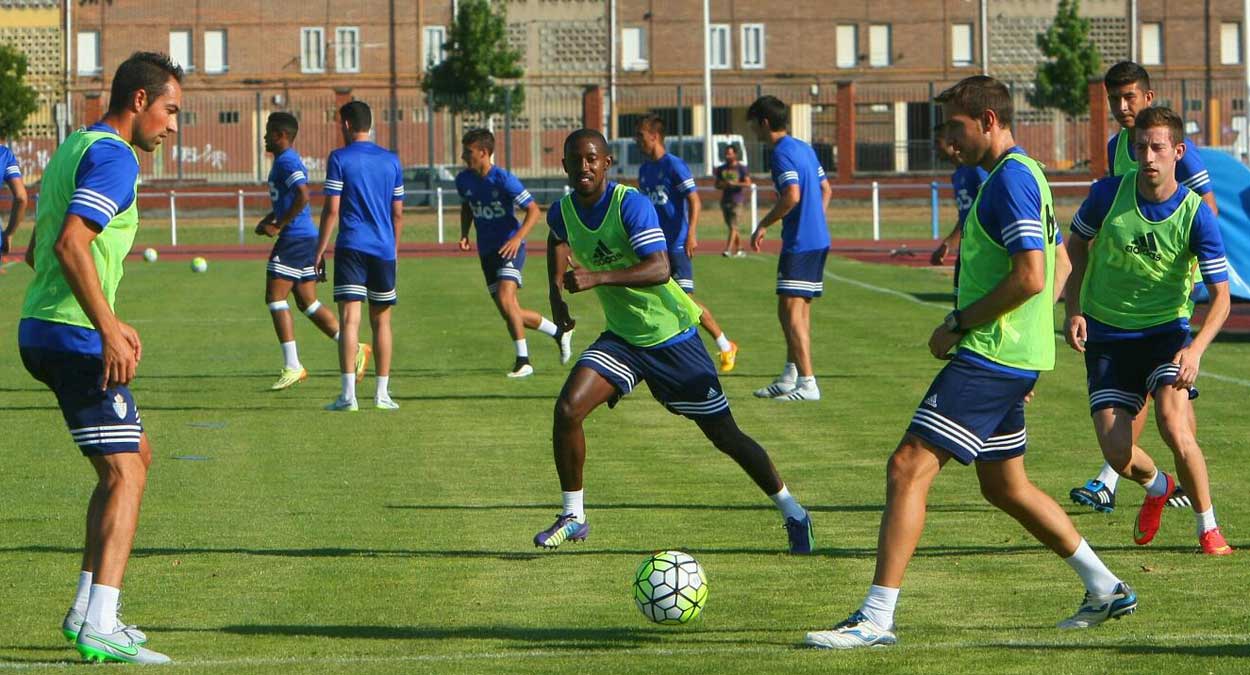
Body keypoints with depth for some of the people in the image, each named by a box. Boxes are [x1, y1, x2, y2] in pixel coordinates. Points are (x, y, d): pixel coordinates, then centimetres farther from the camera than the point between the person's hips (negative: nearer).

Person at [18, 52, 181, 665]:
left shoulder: (73, 148, 19)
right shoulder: (113, 157, -13)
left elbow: (38, 250, 25)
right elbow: (71, 245, -25)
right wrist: (108, 328, -26)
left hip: (44, 332, 10)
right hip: (75, 338, -10)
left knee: (135, 457, 18)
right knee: (123, 475, -10)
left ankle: (87, 608, 17)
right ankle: (99, 628, -17)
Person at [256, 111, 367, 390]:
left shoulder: (286, 161, -14)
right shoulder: (286, 160, 19)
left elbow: (302, 196, -27)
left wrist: (278, 226, -20)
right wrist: (267, 220, 18)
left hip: (295, 239, -10)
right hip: (307, 237, 10)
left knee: (275, 299, -6)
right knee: (307, 303, 11)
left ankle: (292, 366, -6)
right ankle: (354, 350, 8)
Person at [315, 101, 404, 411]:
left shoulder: (339, 159, -3)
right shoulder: (391, 161, 10)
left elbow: (332, 210, -7)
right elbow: (398, 213, 12)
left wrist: (320, 251, -1)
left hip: (351, 247, -4)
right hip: (384, 249, 4)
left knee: (349, 319, -7)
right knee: (381, 321, 11)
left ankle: (348, 394, -15)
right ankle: (382, 394, 12)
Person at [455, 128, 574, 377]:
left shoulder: (504, 179, -16)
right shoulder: (464, 180, 3)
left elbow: (533, 210, -13)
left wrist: (518, 238, -25)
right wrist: (464, 234, 6)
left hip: (509, 247, -7)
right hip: (486, 251, 7)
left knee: (505, 299, -25)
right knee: (510, 313, 6)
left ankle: (523, 360, -18)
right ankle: (559, 332, 27)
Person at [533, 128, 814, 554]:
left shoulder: (631, 204, -23)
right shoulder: (562, 212, -4)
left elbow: (659, 269, -36)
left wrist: (597, 277, -46)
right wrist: (556, 291, 10)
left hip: (672, 338, -5)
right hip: (621, 339, 5)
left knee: (725, 435, 2)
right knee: (567, 409, -16)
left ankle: (792, 513, 20)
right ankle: (573, 517, -1)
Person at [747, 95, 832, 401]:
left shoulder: (782, 153, -14)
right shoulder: (804, 149, 15)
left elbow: (792, 195, -25)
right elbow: (826, 189, 22)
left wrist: (764, 224, -15)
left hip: (799, 243, -10)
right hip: (818, 238, 10)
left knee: (791, 311, -8)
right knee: (799, 309, 16)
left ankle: (807, 383, -12)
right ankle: (790, 377, 23)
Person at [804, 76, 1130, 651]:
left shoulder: (1010, 179, -16)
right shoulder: (1025, 174, 17)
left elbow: (1030, 277, -24)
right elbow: (1059, 267, 25)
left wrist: (958, 324, -16)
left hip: (988, 358, -11)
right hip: (1012, 359, 11)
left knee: (909, 467, -13)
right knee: (1005, 487, 20)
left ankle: (875, 619, -15)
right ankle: (1106, 589, 27)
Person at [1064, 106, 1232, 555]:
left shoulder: (1196, 215, -15)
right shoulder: (1109, 193, -9)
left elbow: (1221, 296, -13)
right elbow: (1077, 245, 11)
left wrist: (1195, 349, -29)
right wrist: (1074, 310, 0)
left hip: (1166, 330, -2)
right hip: (1105, 333, 2)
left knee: (1175, 426, -25)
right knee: (1116, 450, -7)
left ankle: (1209, 530, -5)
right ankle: (1158, 487, 31)